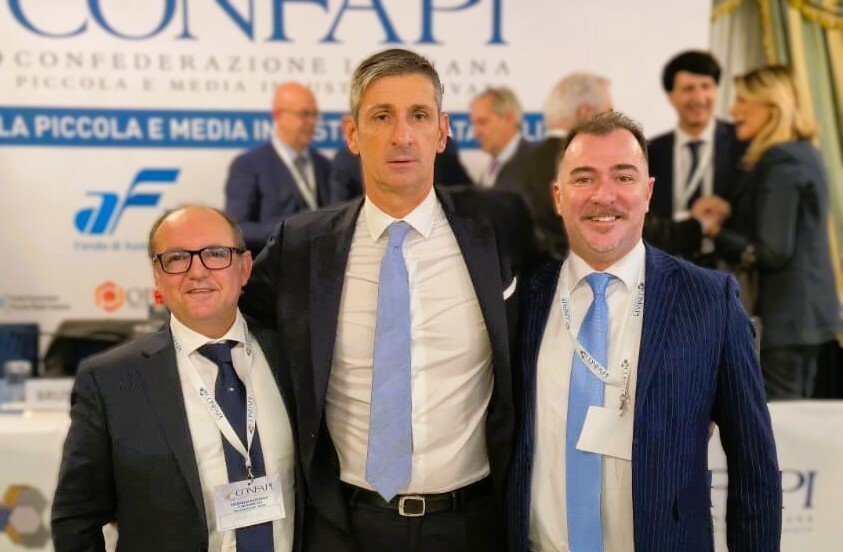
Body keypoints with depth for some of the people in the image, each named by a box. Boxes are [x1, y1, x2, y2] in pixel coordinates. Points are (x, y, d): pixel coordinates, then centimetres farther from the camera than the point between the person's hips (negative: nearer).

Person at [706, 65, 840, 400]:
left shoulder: (780, 162, -16)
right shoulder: (803, 153, 13)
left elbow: (773, 252, -20)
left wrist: (715, 233, -10)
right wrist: (728, 214, 8)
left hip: (785, 316, -10)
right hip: (807, 310, 10)